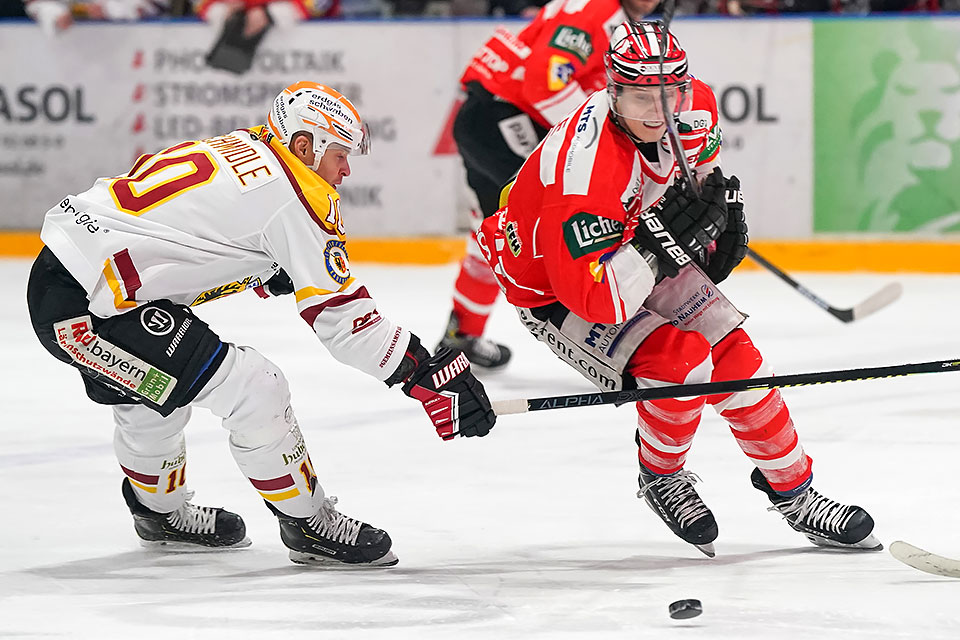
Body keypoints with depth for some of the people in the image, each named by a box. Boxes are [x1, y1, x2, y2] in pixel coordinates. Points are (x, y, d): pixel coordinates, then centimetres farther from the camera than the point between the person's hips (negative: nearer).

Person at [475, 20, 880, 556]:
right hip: (554, 293, -7)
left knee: (734, 357, -2)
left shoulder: (694, 107, -16)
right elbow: (596, 298, -41)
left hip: (645, 259, 7)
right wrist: (661, 235, -46)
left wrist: (725, 204, 2)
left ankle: (794, 490, 16)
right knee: (679, 362, -24)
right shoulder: (585, 168, -40)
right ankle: (661, 477, 4)